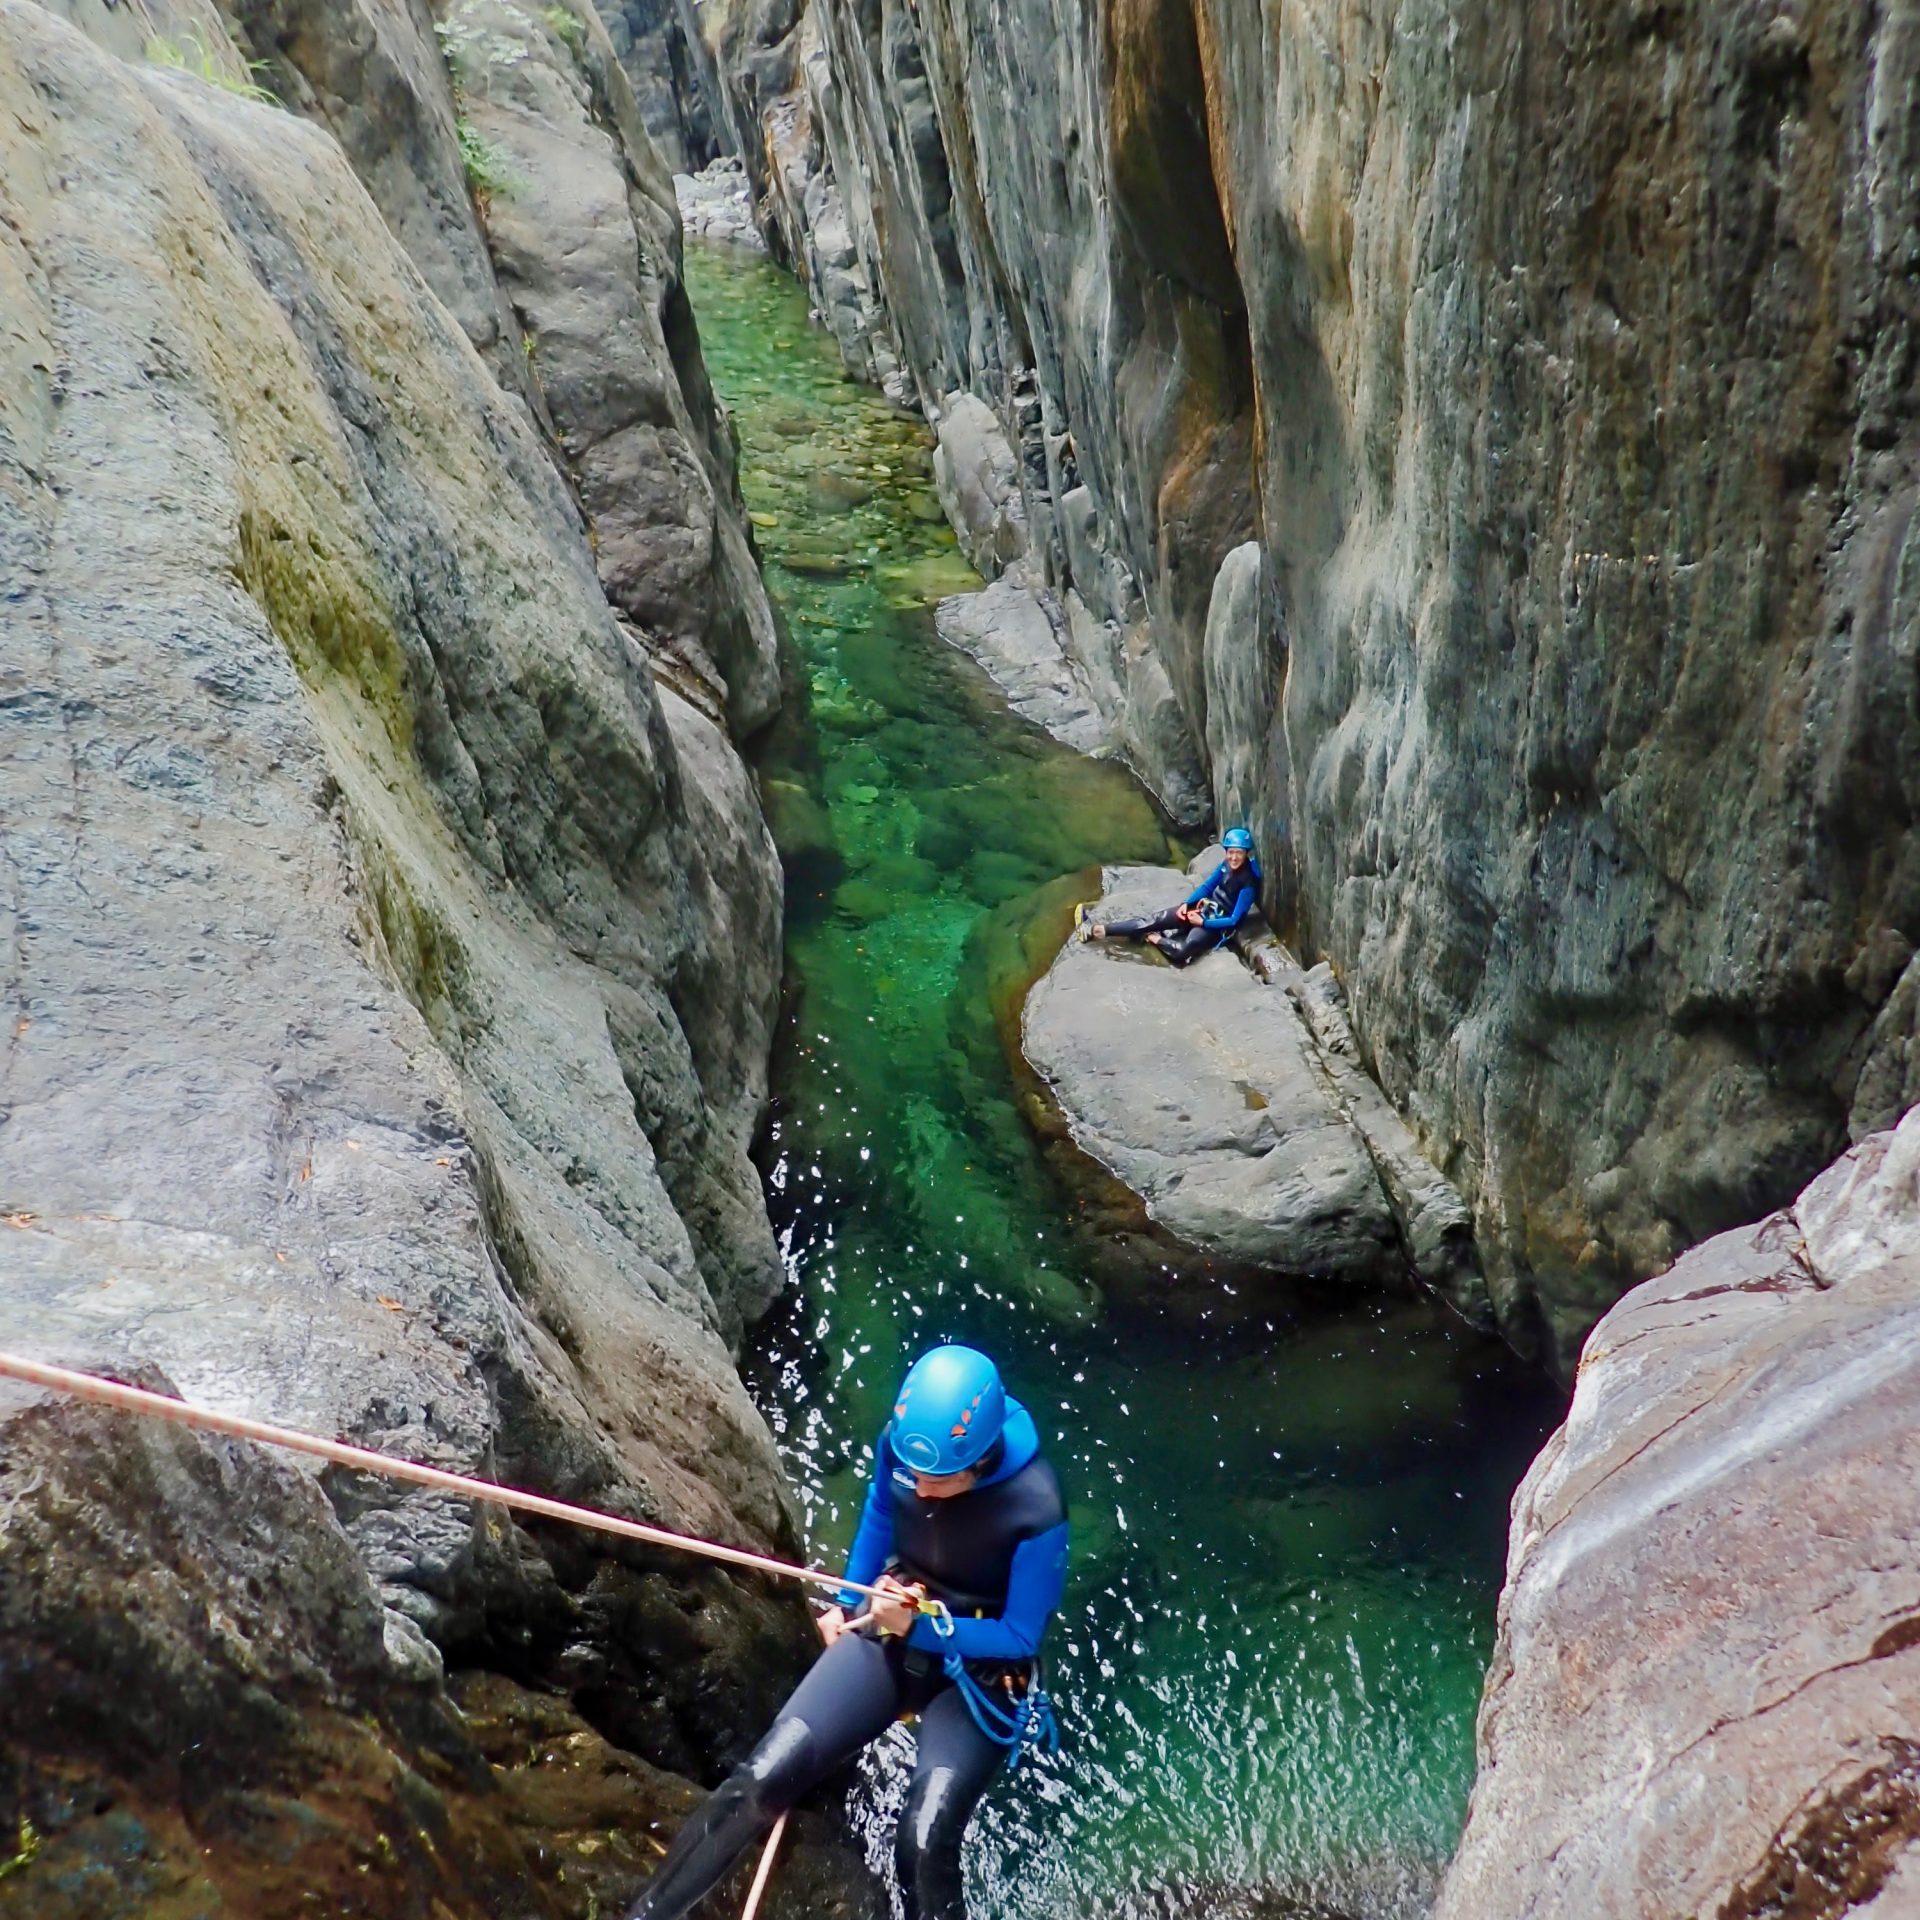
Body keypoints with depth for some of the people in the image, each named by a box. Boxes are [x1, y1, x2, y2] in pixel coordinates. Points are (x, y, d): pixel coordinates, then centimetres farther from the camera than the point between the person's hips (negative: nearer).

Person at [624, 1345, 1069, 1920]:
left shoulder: (1036, 1511, -29)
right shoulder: (902, 1444, -15)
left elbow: (1019, 1640, -17)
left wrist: (920, 1629, -25)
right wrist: (847, 1604, 11)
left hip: (978, 1672, -4)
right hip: (889, 1629, 4)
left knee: (924, 1846, -24)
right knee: (761, 1777, -11)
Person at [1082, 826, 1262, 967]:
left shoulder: (1248, 884, -23)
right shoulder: (1226, 865, -2)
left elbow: (1234, 920, -20)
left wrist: (1202, 922, -17)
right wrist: (1186, 903, -3)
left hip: (1217, 923, -7)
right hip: (1204, 908, 7)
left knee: (1183, 951, -34)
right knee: (1157, 919, -9)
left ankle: (1154, 938, -5)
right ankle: (1097, 931, -14)